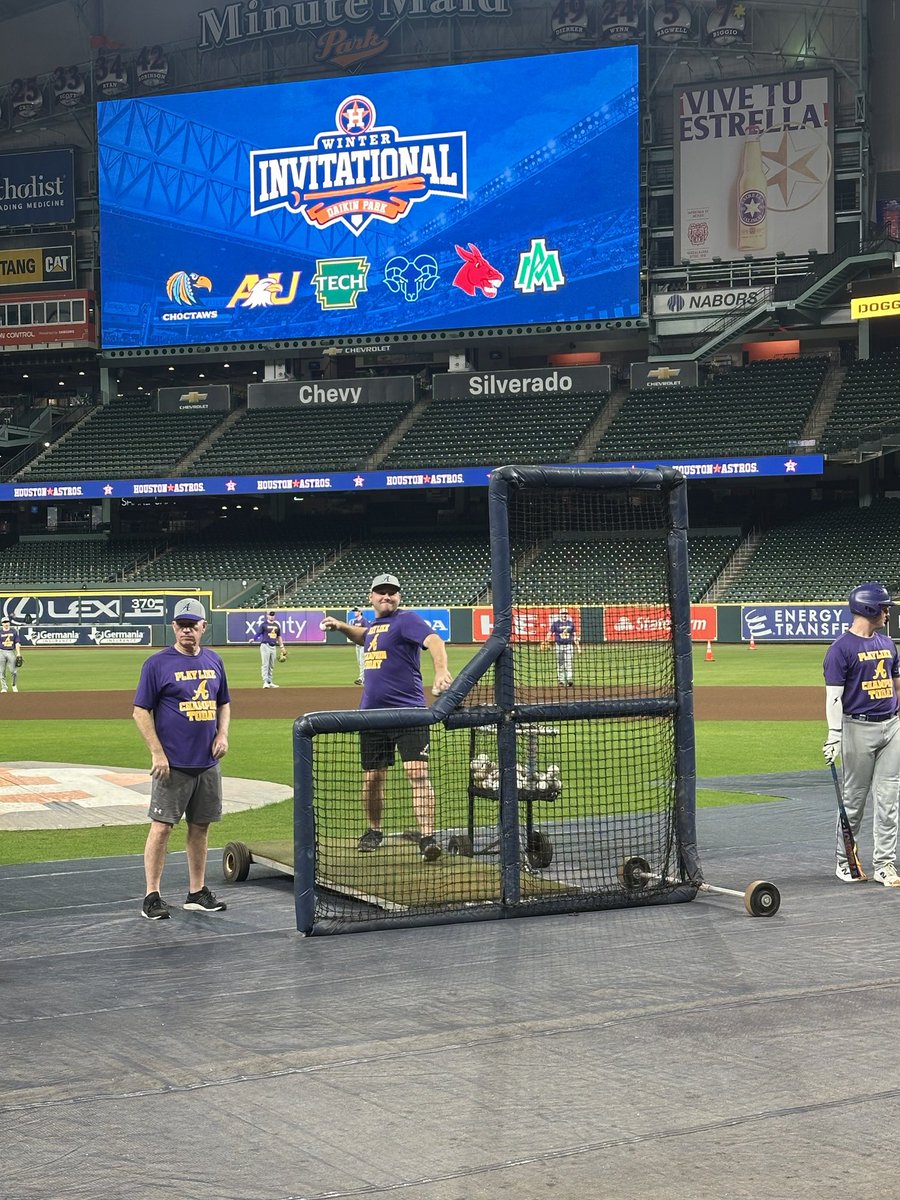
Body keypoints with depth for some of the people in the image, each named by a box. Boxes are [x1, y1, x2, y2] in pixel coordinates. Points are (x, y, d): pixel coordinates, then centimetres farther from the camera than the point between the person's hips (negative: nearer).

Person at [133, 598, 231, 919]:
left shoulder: (214, 661, 11)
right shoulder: (157, 663, -7)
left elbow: (223, 703, 22)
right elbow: (141, 711, -8)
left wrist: (223, 734, 3)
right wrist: (157, 753, -14)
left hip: (208, 762, 6)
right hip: (173, 763, -6)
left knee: (201, 826, 11)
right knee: (161, 827, -6)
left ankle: (197, 892, 19)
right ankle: (152, 896, -1)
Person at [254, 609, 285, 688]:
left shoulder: (276, 625, 14)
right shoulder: (263, 624, -4)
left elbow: (279, 636, 21)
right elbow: (258, 634, -13)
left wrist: (282, 647, 19)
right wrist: (253, 639, -33)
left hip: (273, 647, 6)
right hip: (265, 645, -6)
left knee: (271, 666, 10)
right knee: (265, 664, -9)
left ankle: (270, 682, 16)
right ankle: (265, 682, -11)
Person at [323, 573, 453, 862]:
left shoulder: (406, 620, -7)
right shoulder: (374, 624, 16)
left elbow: (433, 640, -26)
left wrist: (441, 670, -45)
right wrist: (342, 626, 23)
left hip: (408, 711, -7)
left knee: (417, 773, -15)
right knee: (372, 777, 12)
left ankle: (427, 838, -16)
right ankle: (374, 831, 31)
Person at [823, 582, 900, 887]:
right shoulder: (841, 647, -9)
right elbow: (833, 694, -13)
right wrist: (834, 735, -19)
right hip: (859, 728, -6)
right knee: (854, 799, 4)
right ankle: (844, 862, 16)